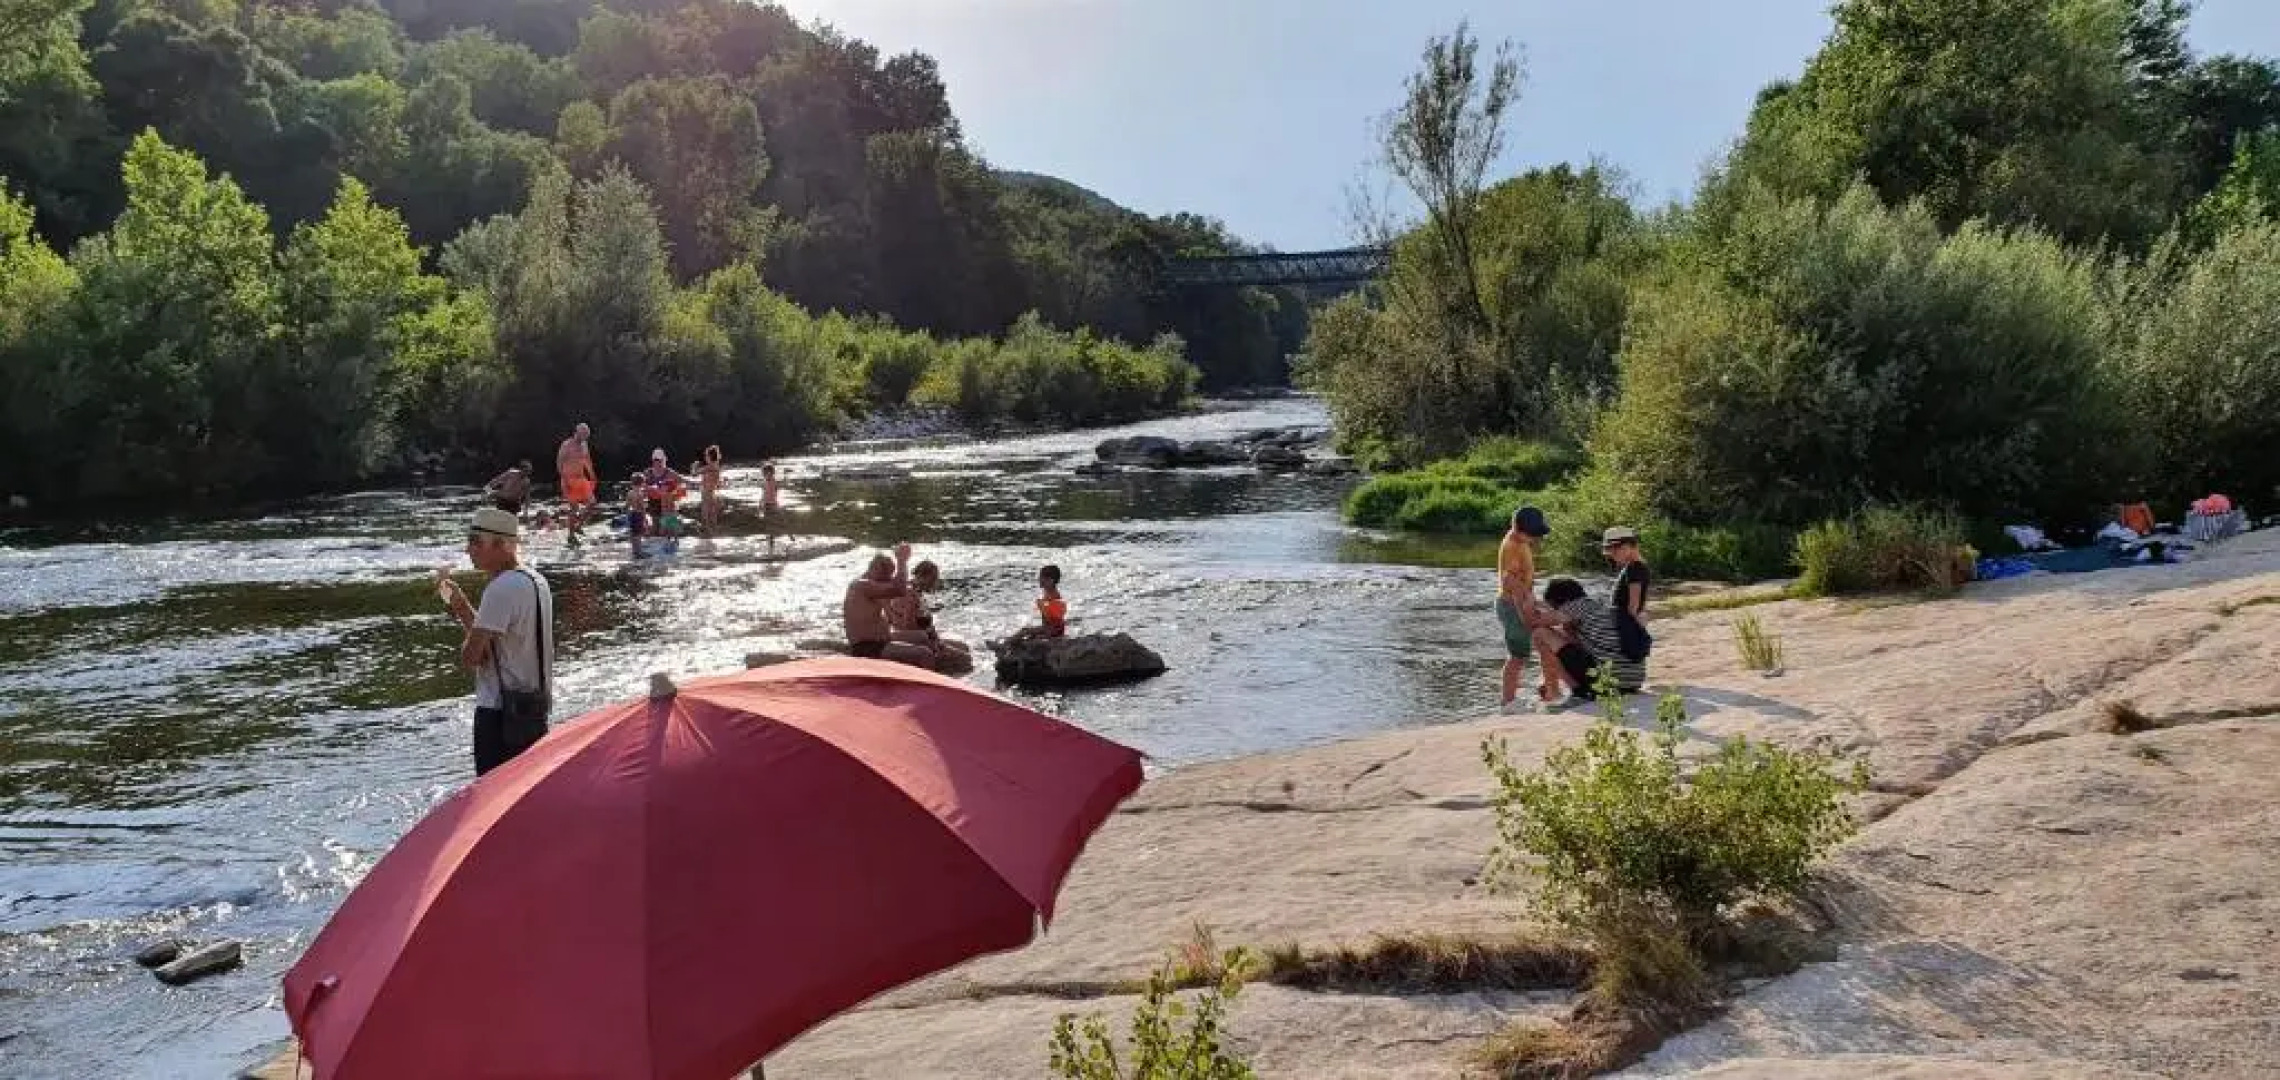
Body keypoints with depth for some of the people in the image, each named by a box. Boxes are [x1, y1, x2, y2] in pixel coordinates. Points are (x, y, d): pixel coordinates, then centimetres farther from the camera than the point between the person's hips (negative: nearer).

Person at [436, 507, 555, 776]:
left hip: (500, 713, -10)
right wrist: (459, 602, 13)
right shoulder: (535, 580, 12)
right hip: (535, 710, 10)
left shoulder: (502, 588, -18)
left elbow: (470, 657, -19)